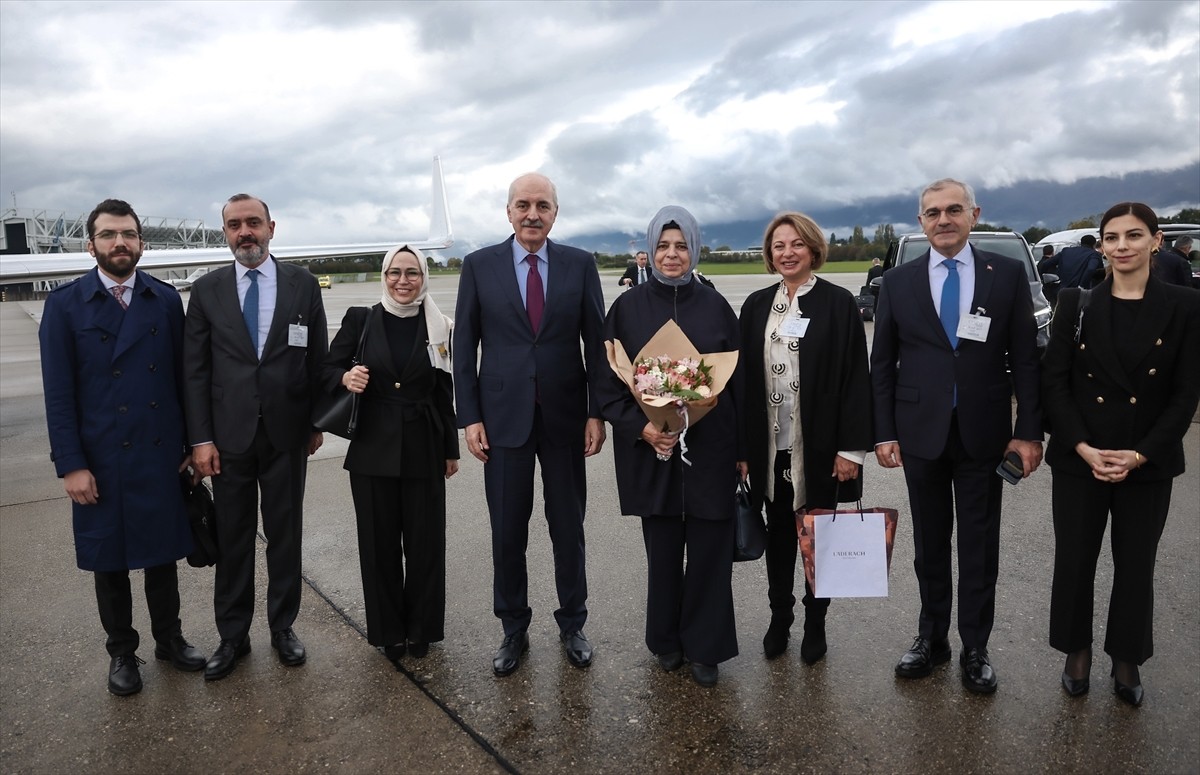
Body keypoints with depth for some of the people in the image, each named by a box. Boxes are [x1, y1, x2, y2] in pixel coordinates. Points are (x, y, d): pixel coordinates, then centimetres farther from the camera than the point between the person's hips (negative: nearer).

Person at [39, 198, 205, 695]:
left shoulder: (166, 300, 2)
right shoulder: (65, 304, -3)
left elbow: (182, 377, 3)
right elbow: (58, 392, -5)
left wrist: (191, 444, 1)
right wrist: (70, 464, -9)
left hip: (162, 454, 1)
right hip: (100, 459, -1)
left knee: (163, 551, 13)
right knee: (109, 560, 12)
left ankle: (169, 637, 31)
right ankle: (121, 652, 29)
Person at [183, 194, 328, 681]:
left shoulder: (302, 284, 2)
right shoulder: (207, 290, 2)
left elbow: (317, 357, 5)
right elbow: (195, 369, 1)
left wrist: (317, 422, 4)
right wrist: (200, 438, -4)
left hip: (287, 432, 0)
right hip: (229, 435, 0)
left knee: (285, 533, 10)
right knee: (232, 538, 8)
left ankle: (283, 626, 25)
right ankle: (233, 636, 23)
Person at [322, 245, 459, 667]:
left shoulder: (438, 327, 3)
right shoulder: (360, 320, 0)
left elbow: (445, 394, 7)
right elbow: (327, 368, 5)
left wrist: (451, 449, 9)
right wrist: (345, 377, -18)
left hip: (424, 450, 1)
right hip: (373, 448, 0)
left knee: (425, 541, 6)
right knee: (379, 542, 8)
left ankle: (421, 628, 25)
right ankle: (388, 631, 25)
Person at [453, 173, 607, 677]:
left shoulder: (580, 265, 2)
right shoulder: (479, 266, 2)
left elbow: (596, 341, 3)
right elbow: (464, 347, 2)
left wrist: (597, 412, -3)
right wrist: (470, 417, -3)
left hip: (566, 416, 0)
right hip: (504, 417, 0)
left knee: (569, 528, 11)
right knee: (507, 532, 7)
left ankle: (572, 625, 28)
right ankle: (513, 630, 25)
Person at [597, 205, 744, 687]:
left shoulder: (715, 306, 3)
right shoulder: (628, 308, 1)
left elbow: (738, 380, 5)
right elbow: (608, 382, 1)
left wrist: (742, 449, 3)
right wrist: (640, 427, -14)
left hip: (710, 448, 0)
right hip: (651, 450, 0)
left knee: (709, 550, 5)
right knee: (662, 549, 10)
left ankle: (705, 647, 24)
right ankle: (667, 640, 31)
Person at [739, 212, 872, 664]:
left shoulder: (838, 304, -5)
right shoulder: (756, 306, 6)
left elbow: (855, 376, -8)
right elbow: (745, 376, 5)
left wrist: (851, 447, -13)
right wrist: (743, 444, 2)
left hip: (819, 446, -3)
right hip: (770, 445, 3)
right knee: (778, 533, 14)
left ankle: (815, 624, 28)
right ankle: (779, 617, 30)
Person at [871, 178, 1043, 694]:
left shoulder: (1007, 275, 0)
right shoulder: (898, 283, 2)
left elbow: (1025, 357, 0)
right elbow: (882, 364, 3)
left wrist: (1029, 430, -5)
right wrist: (883, 433, -3)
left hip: (983, 434, 0)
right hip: (921, 433, 1)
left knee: (979, 549, 9)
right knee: (930, 546, 13)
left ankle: (975, 649, 24)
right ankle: (932, 638, 29)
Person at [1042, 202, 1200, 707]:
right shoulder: (1078, 304, -1)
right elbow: (1053, 381, -3)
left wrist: (1139, 455, -13)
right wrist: (1083, 448, -14)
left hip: (1149, 464, 0)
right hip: (1079, 459, 0)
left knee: (1135, 565, 12)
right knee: (1074, 560, 8)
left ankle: (1126, 658, 31)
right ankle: (1077, 650, 29)